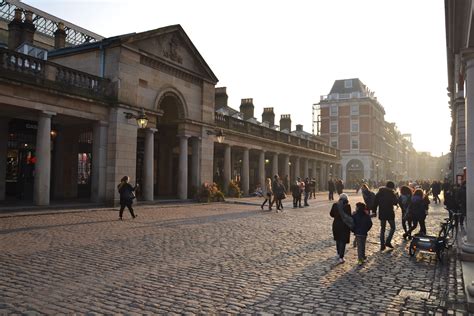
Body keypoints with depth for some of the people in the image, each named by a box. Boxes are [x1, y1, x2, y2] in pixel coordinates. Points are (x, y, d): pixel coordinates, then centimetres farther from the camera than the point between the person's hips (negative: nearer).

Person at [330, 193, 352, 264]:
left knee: (338, 240, 22)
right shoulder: (347, 206, -16)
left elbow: (331, 214, 5)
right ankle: (341, 257, 0)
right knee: (343, 242, 4)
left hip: (336, 225, 4)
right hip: (344, 226, -4)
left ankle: (339, 254, 35)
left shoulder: (335, 205, -5)